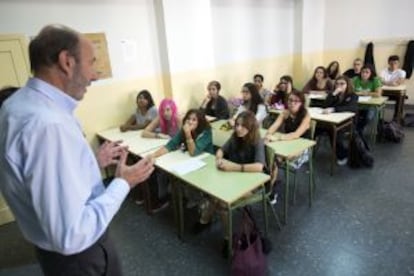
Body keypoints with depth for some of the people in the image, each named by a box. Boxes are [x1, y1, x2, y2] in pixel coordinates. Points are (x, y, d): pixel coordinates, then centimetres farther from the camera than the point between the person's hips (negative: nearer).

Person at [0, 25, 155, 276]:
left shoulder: (22, 103, -2)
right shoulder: (49, 123, -35)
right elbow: (71, 235, -34)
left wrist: (94, 162, 5)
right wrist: (123, 183, -23)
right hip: (78, 255, -8)